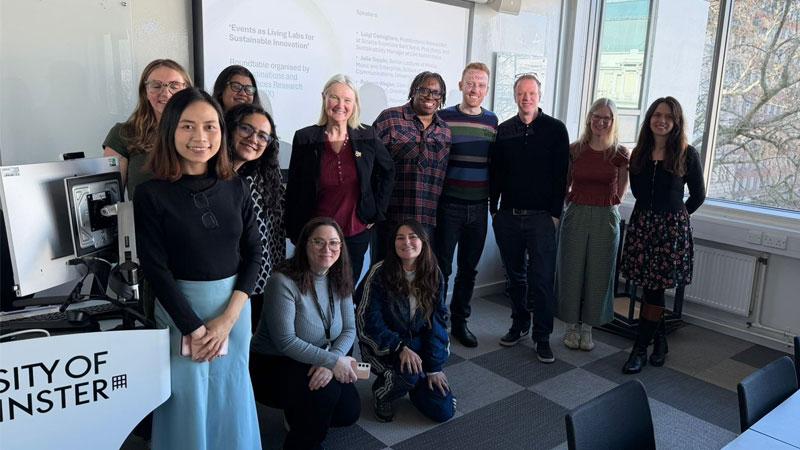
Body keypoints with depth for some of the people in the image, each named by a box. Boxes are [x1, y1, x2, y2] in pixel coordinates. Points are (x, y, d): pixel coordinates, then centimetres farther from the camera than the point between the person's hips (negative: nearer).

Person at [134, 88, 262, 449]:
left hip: (234, 304, 3)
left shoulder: (235, 188, 0)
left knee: (231, 396, 16)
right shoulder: (151, 194, -10)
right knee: (187, 399, 10)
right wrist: (194, 328, -13)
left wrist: (229, 316, -10)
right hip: (180, 306, -3)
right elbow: (155, 268, -11)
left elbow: (253, 254, 0)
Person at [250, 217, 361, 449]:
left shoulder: (339, 281, -3)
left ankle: (300, 413, 24)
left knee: (350, 412, -6)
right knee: (326, 389, -30)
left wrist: (329, 364, -24)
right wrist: (333, 361, -27)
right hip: (272, 365, -6)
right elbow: (286, 341, -27)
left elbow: (349, 330, -5)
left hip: (315, 364, 7)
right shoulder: (283, 281, -24)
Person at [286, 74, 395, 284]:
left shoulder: (368, 137, -2)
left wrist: (377, 211, 6)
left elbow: (388, 171, 12)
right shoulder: (304, 139, -5)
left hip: (357, 233, 2)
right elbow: (293, 188, 0)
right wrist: (294, 233, 0)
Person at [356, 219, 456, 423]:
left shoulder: (434, 275, -3)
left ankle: (413, 384, 25)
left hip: (418, 343, 4)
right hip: (382, 346, -4)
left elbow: (438, 322, -1)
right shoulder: (380, 273, -16)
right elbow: (369, 320, -15)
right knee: (410, 373, -35)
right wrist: (400, 347, -25)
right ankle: (381, 392, 0)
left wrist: (435, 367, -7)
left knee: (444, 411, -6)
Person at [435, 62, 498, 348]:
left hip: (479, 208, 4)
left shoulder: (492, 121, 8)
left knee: (469, 268, 13)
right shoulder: (443, 118, -4)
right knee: (441, 267, 2)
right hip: (448, 206, -4)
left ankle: (459, 322, 27)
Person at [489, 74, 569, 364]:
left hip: (541, 217, -3)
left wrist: (555, 212, -7)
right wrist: (494, 208, 6)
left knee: (542, 279, -3)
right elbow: (495, 173, 11)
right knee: (515, 274, 13)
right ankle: (519, 324, 28)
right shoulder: (504, 130, 9)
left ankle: (542, 337, 7)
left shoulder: (555, 129, 2)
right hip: (508, 216, 3)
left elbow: (561, 174, -2)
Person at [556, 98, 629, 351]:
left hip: (605, 218, 0)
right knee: (571, 270, 6)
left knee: (598, 273, 7)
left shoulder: (620, 154, -1)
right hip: (575, 215, 1)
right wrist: (577, 200, -2)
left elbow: (618, 195, 7)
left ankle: (587, 327, 22)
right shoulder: (575, 150, 1)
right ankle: (572, 325, 21)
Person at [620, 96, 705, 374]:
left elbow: (698, 195, 6)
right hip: (641, 223, 4)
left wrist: (675, 216, 10)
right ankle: (659, 341, 27)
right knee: (650, 287, 8)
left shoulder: (687, 155, -3)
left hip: (672, 227, -3)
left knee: (653, 289, -2)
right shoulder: (639, 153, 7)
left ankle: (640, 349, 7)